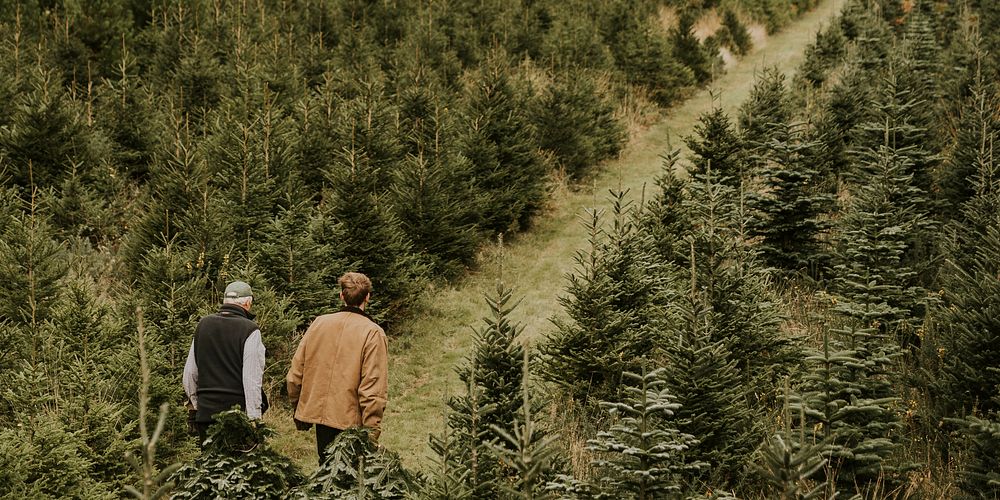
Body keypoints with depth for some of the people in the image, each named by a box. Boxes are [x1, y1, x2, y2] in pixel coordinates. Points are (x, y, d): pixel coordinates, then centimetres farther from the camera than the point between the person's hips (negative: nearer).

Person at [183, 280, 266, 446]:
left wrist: (195, 404, 24)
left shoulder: (203, 325, 9)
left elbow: (190, 373, 14)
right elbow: (252, 379, -12)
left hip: (205, 412, 5)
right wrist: (254, 419, -9)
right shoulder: (250, 330, -9)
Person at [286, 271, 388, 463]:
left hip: (318, 412, 5)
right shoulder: (373, 333, -9)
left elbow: (295, 373, 8)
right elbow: (374, 388, -15)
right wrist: (371, 430, -10)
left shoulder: (319, 323, 4)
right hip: (351, 420, -4)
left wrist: (299, 410, 18)